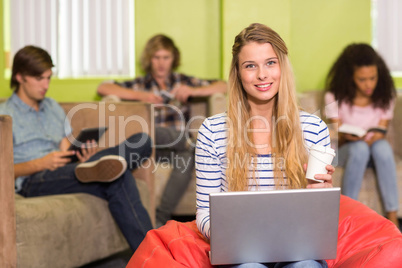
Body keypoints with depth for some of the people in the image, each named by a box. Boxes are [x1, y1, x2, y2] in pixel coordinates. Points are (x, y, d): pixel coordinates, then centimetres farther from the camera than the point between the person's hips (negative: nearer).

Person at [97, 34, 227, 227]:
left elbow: (223, 86, 15)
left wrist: (193, 91, -3)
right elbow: (102, 88, 7)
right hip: (153, 147, -1)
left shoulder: (182, 81, 23)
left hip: (179, 146, 1)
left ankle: (160, 219, -40)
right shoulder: (140, 85, 22)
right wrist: (140, 95, -5)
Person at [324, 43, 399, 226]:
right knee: (359, 148, -37)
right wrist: (347, 137, -32)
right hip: (346, 151, -1)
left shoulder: (384, 98, -1)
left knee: (382, 146, -35)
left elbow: (380, 135, -4)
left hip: (374, 154, 2)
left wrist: (370, 140, -28)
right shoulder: (335, 97, -8)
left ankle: (392, 216, -37)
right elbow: (337, 137, -8)